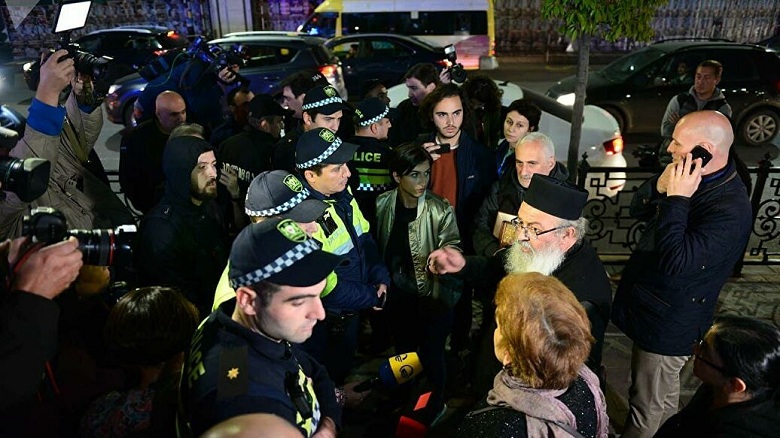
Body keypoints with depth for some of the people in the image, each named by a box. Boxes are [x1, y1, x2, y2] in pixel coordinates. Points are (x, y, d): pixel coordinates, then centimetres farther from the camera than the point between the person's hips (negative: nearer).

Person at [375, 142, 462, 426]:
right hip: (397, 295, 4)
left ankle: (437, 402, 40)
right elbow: (377, 246, 3)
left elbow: (452, 246, -24)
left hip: (432, 296, -3)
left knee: (431, 353, 11)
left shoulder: (441, 210, -18)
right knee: (403, 349, 23)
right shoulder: (382, 204, -7)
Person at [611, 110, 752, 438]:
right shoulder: (689, 179, -1)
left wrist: (676, 199, -31)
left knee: (646, 410, 11)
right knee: (663, 395, 30)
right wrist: (660, 186, -16)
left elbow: (675, 261, -34)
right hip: (655, 310, 9)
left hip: (667, 324, -9)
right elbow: (637, 210, 4)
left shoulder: (729, 208, -28)